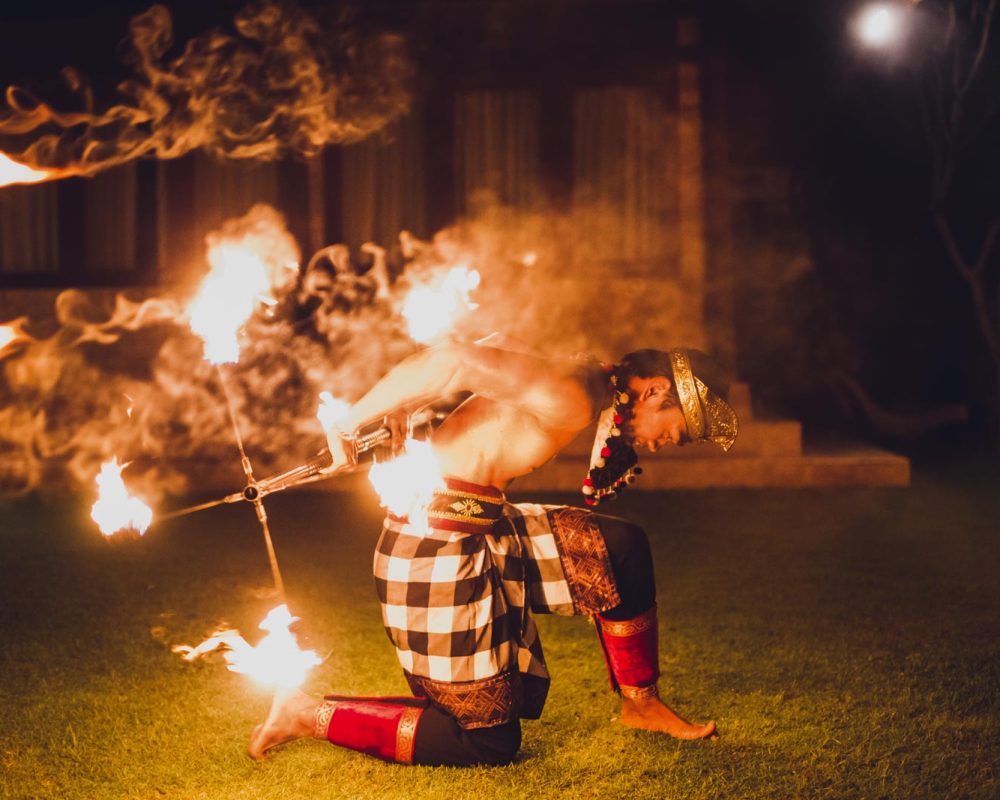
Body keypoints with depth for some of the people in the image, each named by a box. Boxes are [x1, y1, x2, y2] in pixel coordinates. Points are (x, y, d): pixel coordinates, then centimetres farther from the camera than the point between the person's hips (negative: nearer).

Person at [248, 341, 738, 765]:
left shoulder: (590, 395, 12)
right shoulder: (571, 398, -20)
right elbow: (452, 361, -28)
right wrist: (349, 424, -22)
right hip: (440, 546, -10)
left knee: (621, 550, 12)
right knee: (491, 741, -1)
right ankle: (311, 716, 4)